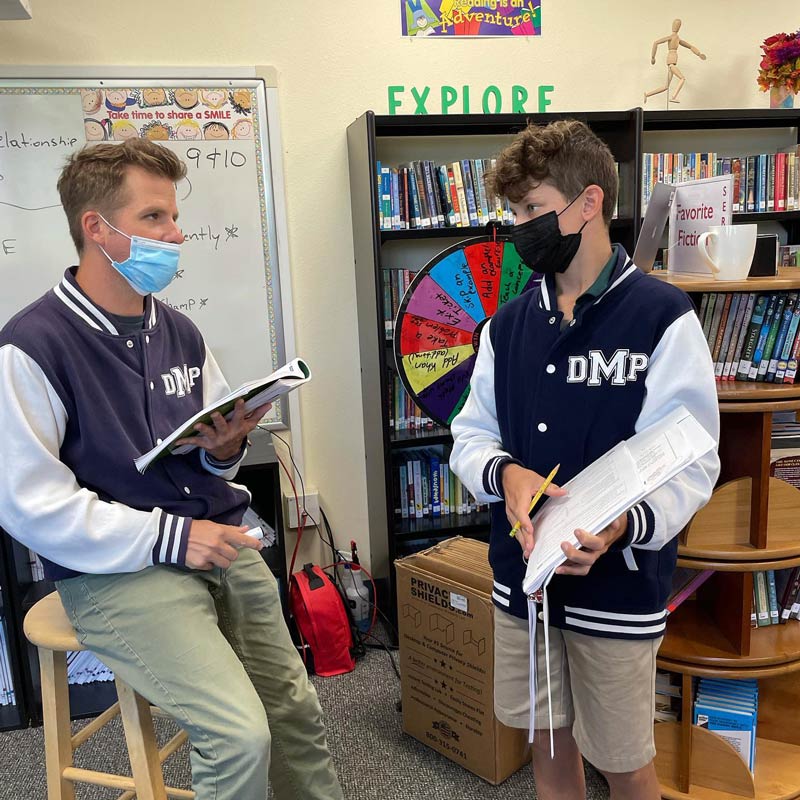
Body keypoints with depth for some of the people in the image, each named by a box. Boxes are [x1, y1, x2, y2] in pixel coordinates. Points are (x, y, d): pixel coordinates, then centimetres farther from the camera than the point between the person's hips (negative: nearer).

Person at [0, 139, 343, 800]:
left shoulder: (179, 333, 9)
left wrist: (225, 450, -7)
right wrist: (169, 537, -18)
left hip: (222, 546, 7)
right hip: (116, 573, -6)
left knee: (297, 714, 9)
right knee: (242, 734, -18)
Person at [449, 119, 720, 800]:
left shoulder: (662, 317, -12)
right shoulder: (508, 325, 5)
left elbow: (692, 464, -14)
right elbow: (471, 435, 5)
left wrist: (623, 524, -33)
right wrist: (505, 473, -17)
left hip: (619, 585, -4)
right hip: (522, 577, 5)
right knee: (548, 744, 21)